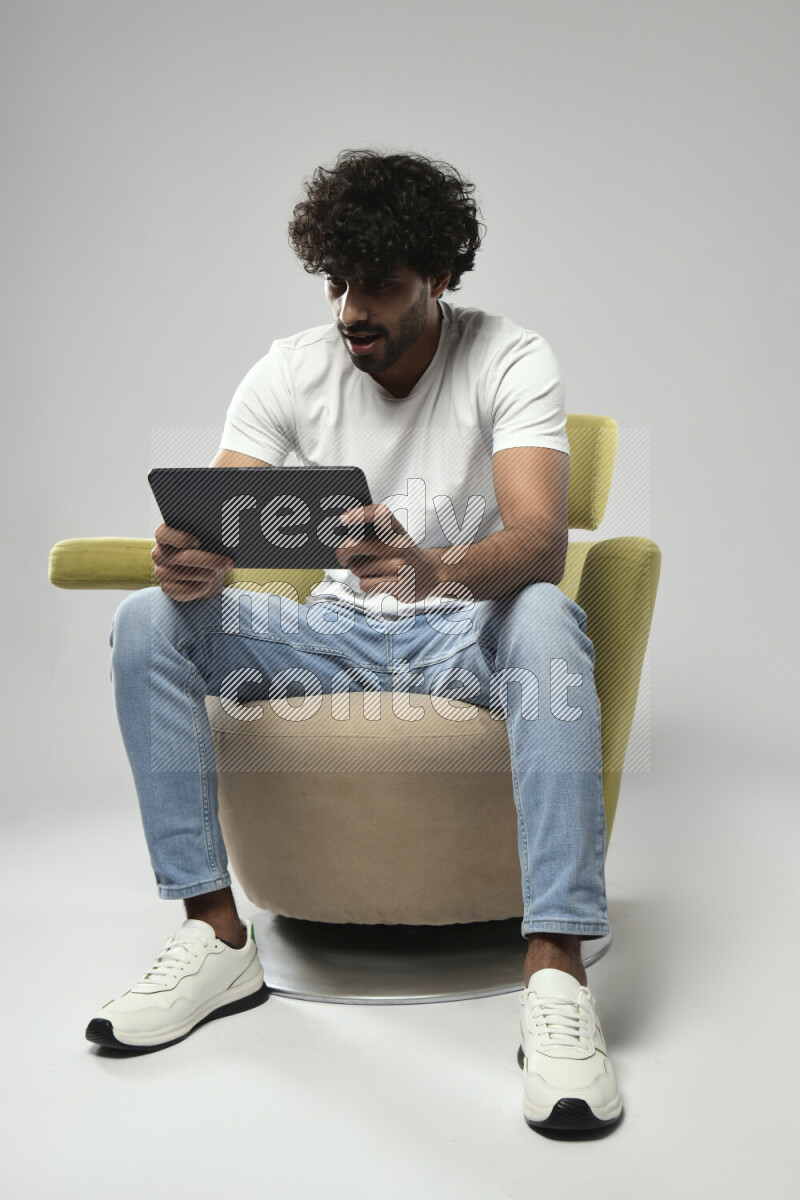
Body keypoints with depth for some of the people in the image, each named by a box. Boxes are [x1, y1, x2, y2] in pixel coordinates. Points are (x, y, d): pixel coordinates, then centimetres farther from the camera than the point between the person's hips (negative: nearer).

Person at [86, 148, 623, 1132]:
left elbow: (541, 538, -26)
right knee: (148, 620, -18)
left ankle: (554, 969, -38)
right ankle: (217, 936, -16)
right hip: (336, 631, 3)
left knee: (546, 619, -37)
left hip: (467, 631, -3)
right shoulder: (289, 371, -2)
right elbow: (211, 526, -8)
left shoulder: (509, 360, -11)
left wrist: (434, 568, -49)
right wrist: (190, 565, -34)